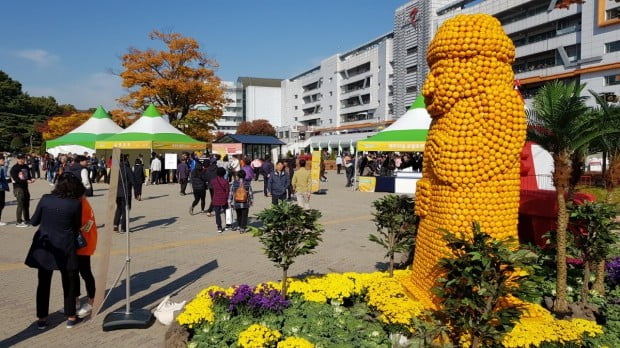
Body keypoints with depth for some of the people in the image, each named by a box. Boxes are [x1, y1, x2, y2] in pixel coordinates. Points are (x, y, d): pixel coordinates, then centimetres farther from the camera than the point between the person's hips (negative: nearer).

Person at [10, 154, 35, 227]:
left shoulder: (26, 166, 10)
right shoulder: (14, 168, -11)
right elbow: (16, 179, -17)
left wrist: (31, 179, -5)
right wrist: (26, 181, -23)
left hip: (25, 187, 7)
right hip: (18, 187, -7)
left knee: (26, 204, 15)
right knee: (21, 204, -9)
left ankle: (27, 220, 28)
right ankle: (19, 222, -3)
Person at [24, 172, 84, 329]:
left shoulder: (46, 199, -6)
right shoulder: (75, 204, -10)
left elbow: (34, 221, 3)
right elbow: (77, 227, 0)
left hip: (44, 247, 2)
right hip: (65, 248, -2)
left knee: (43, 283, 14)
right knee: (69, 283, 11)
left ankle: (42, 318, 21)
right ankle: (71, 317, 18)